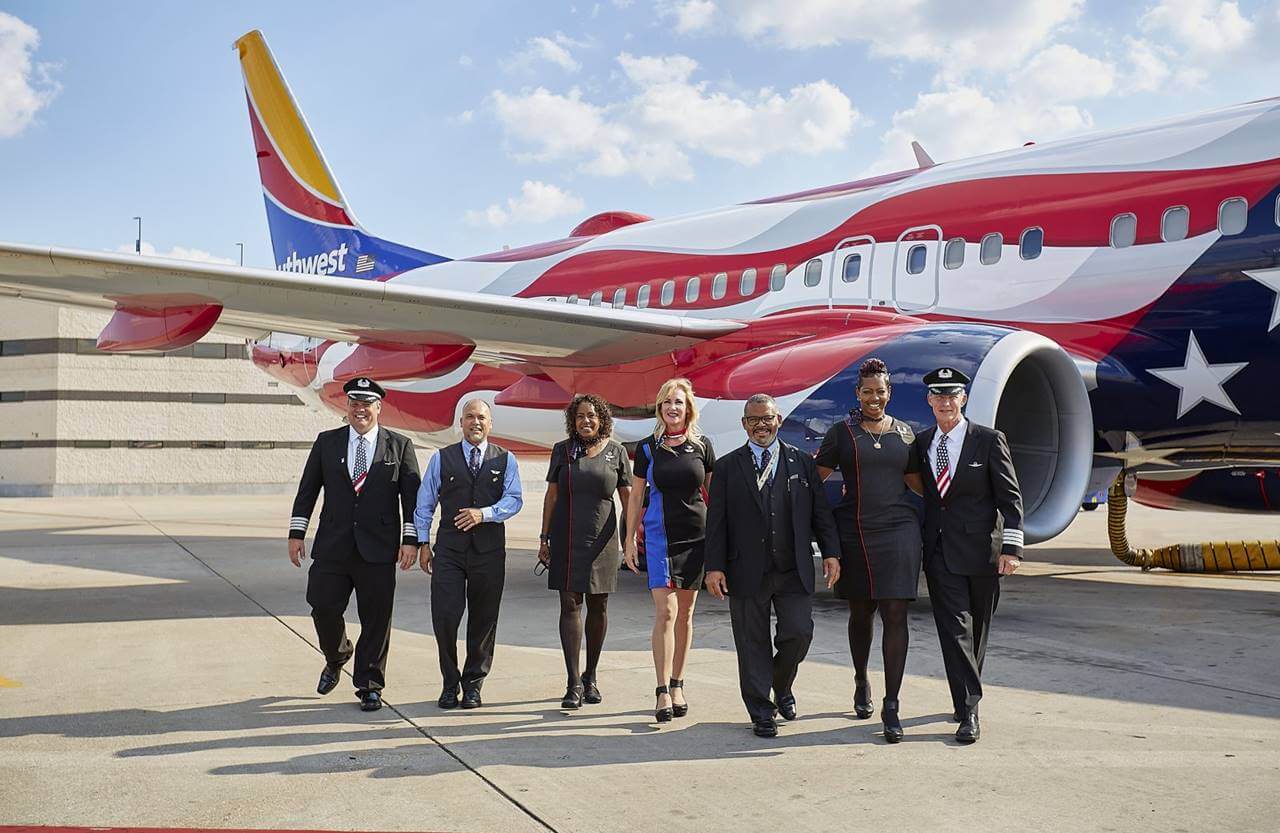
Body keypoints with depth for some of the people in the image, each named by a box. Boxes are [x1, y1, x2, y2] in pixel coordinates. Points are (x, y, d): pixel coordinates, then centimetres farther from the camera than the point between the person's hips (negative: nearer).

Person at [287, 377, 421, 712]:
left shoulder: (399, 445, 4)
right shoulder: (327, 442, 9)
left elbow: (412, 496, 1)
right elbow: (307, 490, 10)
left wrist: (411, 540, -6)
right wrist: (296, 532, 4)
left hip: (378, 549, -1)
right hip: (333, 546, 2)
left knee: (376, 619, 2)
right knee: (324, 609, 1)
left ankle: (369, 686, 17)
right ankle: (336, 659, 32)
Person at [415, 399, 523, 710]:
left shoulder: (505, 460, 7)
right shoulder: (442, 458, 8)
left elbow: (514, 499, -2)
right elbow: (424, 503, 8)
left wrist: (484, 514, -18)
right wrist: (423, 543, 2)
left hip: (489, 548, 1)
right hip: (449, 548, 0)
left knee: (484, 619, 6)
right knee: (444, 615, -7)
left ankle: (473, 684, 20)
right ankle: (450, 683, 10)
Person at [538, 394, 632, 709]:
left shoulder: (616, 451, 3)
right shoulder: (562, 450, 5)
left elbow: (628, 497, 5)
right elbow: (552, 496, 6)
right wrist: (544, 538, 3)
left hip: (601, 539, 0)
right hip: (566, 539, 0)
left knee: (598, 606, 7)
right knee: (570, 606, -4)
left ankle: (590, 677, 22)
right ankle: (574, 684, -3)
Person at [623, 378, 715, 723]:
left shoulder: (702, 446, 4)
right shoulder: (647, 448, 2)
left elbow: (713, 492, 10)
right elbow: (636, 496, 8)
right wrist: (630, 539, 6)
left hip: (696, 535, 2)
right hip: (659, 535, -2)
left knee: (685, 613, 8)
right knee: (665, 611, -11)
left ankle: (677, 685, 19)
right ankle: (663, 692, -9)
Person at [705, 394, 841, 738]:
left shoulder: (802, 462, 8)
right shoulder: (727, 467, 4)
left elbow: (820, 512, 9)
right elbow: (716, 522, 2)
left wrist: (830, 552, 0)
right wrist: (714, 566, -4)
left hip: (794, 570, 1)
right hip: (746, 573, -1)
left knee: (799, 633, -3)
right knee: (753, 644, 4)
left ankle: (782, 687, 27)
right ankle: (762, 713, 17)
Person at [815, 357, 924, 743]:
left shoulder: (904, 433, 9)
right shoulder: (842, 432, 4)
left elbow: (916, 480, 18)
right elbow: (816, 476, 3)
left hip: (898, 530, 0)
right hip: (854, 533, 0)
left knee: (895, 615, -6)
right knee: (860, 613, 13)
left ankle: (891, 706, -3)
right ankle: (861, 685, 36)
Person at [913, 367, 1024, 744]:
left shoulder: (989, 440, -1)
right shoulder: (921, 442, 8)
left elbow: (1010, 497, -2)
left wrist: (1011, 547, -9)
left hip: (980, 550, -1)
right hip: (940, 552, 1)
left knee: (976, 631, 10)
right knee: (954, 628, -6)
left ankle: (967, 699, 27)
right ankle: (969, 711, -3)